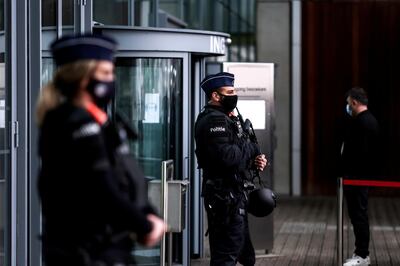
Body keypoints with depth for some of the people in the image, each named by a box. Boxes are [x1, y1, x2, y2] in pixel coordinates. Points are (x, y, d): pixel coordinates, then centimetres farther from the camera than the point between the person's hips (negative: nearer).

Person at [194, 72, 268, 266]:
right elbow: (226, 156, -27)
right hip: (225, 195, -11)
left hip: (233, 193, 11)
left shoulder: (225, 119, 18)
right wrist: (251, 149, -11)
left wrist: (253, 161, 4)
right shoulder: (214, 120, -15)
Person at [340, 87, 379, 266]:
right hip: (364, 175, 11)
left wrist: (347, 173, -19)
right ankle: (362, 251, 22)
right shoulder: (370, 120, 14)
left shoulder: (361, 122, -18)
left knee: (358, 214, -6)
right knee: (359, 214, 15)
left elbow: (360, 151, -24)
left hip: (357, 176, -11)